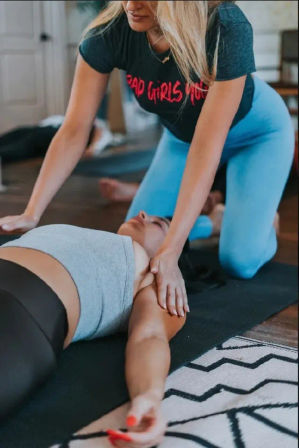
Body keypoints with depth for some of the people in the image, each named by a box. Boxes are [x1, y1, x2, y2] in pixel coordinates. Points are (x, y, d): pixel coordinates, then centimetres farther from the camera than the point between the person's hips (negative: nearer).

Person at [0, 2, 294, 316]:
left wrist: (170, 250, -47)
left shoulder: (227, 28, -38)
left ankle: (262, 220, 18)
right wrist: (31, 214, -33)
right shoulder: (109, 32, -28)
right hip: (182, 133, 4)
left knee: (239, 261, -16)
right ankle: (207, 221, 24)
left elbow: (206, 148, -42)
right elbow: (74, 132, -25)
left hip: (255, 131, -3)